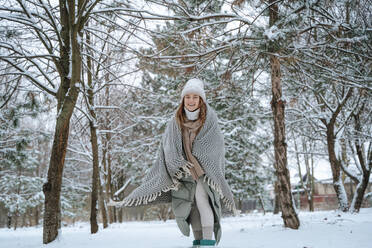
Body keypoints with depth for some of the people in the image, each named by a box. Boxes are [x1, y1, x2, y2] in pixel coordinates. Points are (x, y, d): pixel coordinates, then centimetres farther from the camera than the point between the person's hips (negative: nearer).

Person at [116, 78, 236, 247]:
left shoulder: (210, 119, -5)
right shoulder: (175, 121, 0)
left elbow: (216, 146, -9)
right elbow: (168, 148, -7)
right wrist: (179, 164, -24)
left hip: (206, 170, -2)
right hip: (184, 172, 3)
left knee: (201, 196, -22)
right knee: (189, 203, -3)